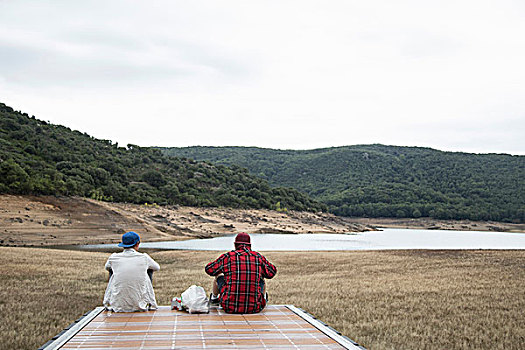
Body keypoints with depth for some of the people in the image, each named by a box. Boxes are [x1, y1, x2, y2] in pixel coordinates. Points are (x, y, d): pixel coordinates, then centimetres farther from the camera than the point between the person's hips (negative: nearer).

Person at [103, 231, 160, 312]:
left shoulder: (114, 258, -3)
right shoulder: (144, 257, -6)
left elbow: (107, 267, 22)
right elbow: (157, 268, 16)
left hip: (118, 306, 1)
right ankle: (150, 304, 34)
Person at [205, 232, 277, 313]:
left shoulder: (228, 257, -4)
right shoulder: (258, 257, 1)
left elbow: (209, 269, 11)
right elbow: (272, 272, 18)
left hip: (230, 307, -1)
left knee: (219, 276, 27)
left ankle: (214, 298, 55)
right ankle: (263, 298, 60)